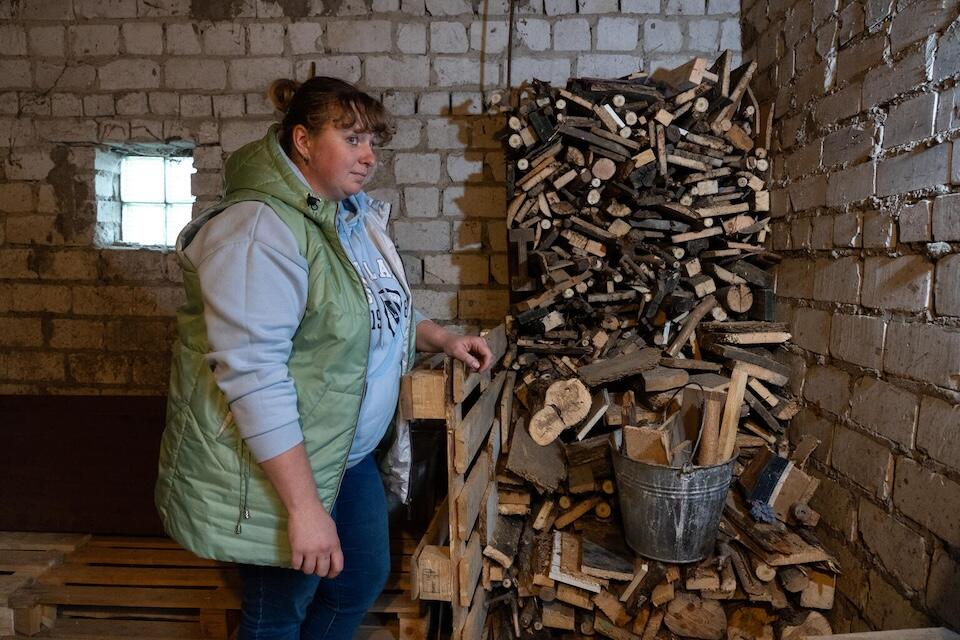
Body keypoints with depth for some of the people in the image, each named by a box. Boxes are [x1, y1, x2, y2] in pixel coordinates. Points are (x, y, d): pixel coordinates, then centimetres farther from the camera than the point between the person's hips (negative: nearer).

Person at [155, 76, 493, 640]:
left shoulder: (353, 215, 5)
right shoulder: (260, 231, -24)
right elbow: (254, 377, -29)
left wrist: (440, 338, 5)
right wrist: (305, 507, -28)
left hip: (349, 451, 9)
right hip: (273, 463, -8)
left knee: (365, 578, 21)